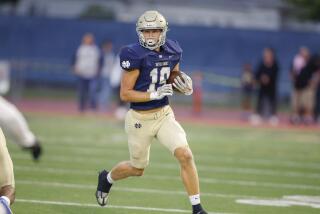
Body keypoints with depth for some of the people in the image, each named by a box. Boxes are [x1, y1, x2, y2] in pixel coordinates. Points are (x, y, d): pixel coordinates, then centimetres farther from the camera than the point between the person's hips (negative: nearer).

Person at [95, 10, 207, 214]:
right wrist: (155, 94, -27)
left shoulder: (172, 52, -1)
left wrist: (185, 87, -7)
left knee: (185, 155, -15)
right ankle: (107, 178, 47)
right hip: (140, 119, -4)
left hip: (165, 114, 4)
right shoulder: (135, 55, -19)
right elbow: (125, 94, -18)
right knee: (137, 169, 14)